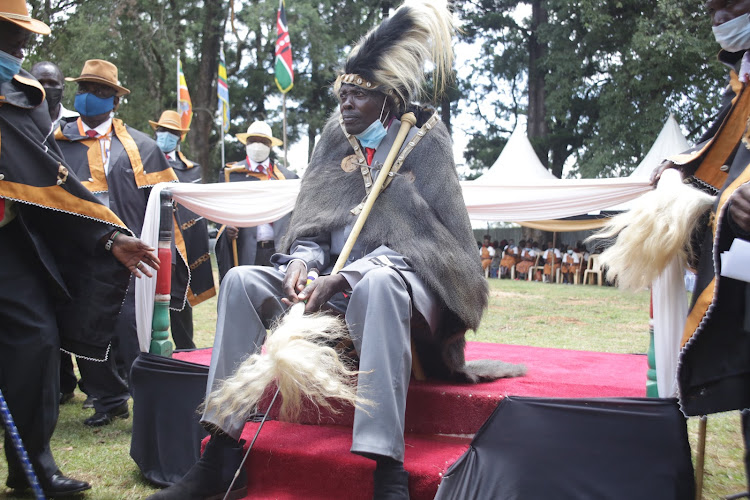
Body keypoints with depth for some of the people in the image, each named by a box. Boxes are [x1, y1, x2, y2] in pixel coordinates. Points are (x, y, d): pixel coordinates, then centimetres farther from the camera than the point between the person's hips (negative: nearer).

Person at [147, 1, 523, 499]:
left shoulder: (422, 146, -3)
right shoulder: (337, 144, 11)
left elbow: (416, 241, -13)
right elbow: (311, 229, 9)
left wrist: (342, 278, -23)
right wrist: (302, 264, -15)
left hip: (399, 284, -5)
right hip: (333, 288, 6)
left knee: (378, 283, -40)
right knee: (241, 280, -13)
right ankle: (222, 452, -16)